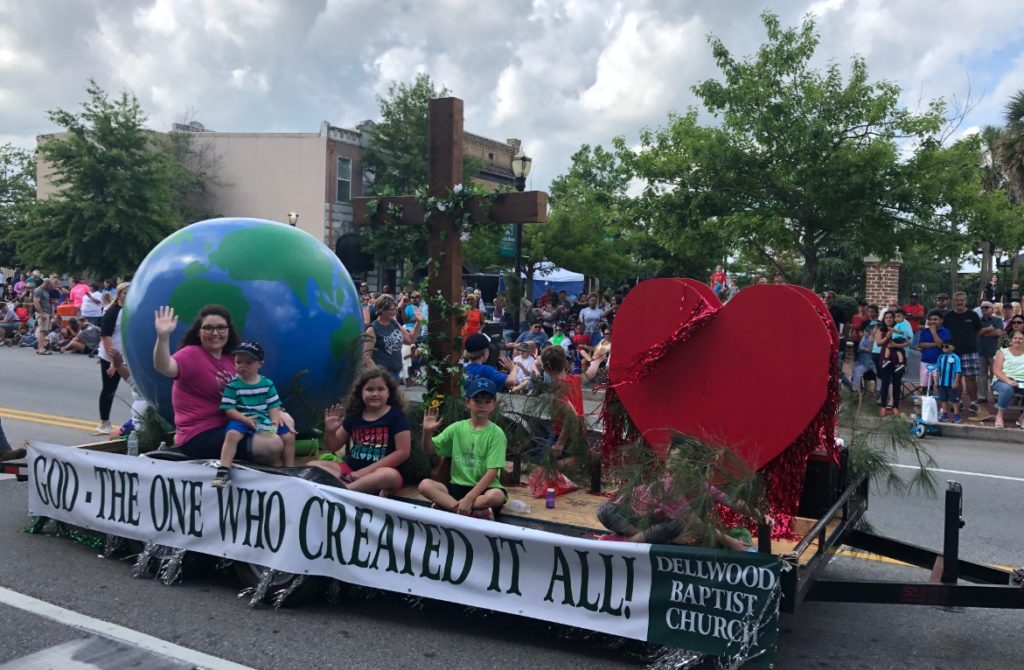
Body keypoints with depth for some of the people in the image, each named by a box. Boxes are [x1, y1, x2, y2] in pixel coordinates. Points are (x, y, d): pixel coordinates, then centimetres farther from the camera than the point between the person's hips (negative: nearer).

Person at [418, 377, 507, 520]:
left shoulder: (496, 433, -6)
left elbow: (492, 472, -13)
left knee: (497, 496, -36)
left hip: (484, 488, -3)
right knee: (425, 485, -22)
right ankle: (475, 512, -28)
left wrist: (469, 497, -23)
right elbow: (429, 451, 9)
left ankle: (448, 505, -22)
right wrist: (427, 432, -13)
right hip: (458, 486, 3)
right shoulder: (457, 428, 4)